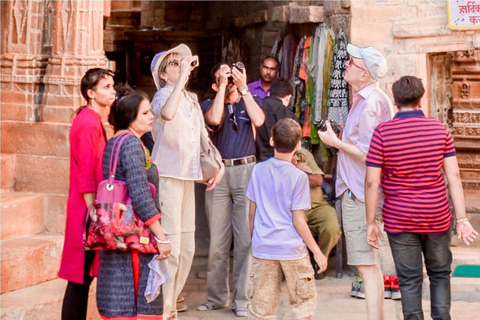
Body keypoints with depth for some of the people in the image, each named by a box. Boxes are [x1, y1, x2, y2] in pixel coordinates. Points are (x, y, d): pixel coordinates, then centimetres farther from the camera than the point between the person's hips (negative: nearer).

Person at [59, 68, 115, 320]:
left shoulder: (91, 120, 14)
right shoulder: (89, 124, -15)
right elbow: (85, 176, -18)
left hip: (87, 207, 10)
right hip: (87, 209, -10)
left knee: (84, 276, 12)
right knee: (80, 278, -5)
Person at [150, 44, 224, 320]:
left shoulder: (192, 99, 16)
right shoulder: (163, 95, -9)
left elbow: (203, 136, 25)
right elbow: (167, 113, -35)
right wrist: (183, 76, -30)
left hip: (188, 177, 8)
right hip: (168, 175, -8)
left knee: (187, 247, 11)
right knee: (171, 247, -10)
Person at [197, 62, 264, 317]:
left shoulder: (250, 102, 12)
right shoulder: (209, 104, 10)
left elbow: (258, 120, -10)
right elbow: (214, 119, -13)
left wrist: (243, 88, -7)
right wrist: (224, 86, -7)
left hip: (246, 171, 0)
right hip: (218, 172, 1)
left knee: (246, 239, -3)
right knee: (217, 240, 3)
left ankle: (241, 299, 2)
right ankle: (216, 297, 14)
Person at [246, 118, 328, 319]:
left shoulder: (258, 170, 1)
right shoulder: (298, 176, -10)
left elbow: (252, 212, 7)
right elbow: (298, 220, -10)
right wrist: (317, 252, -3)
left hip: (262, 248, 3)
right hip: (292, 249, -3)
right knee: (304, 301, 12)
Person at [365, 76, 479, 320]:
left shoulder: (382, 133, -9)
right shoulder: (439, 129, -3)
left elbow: (372, 182, -10)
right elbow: (453, 176, -5)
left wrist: (371, 223, -3)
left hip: (400, 220, -2)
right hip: (436, 217, 2)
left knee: (410, 280, 6)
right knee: (440, 274, 18)